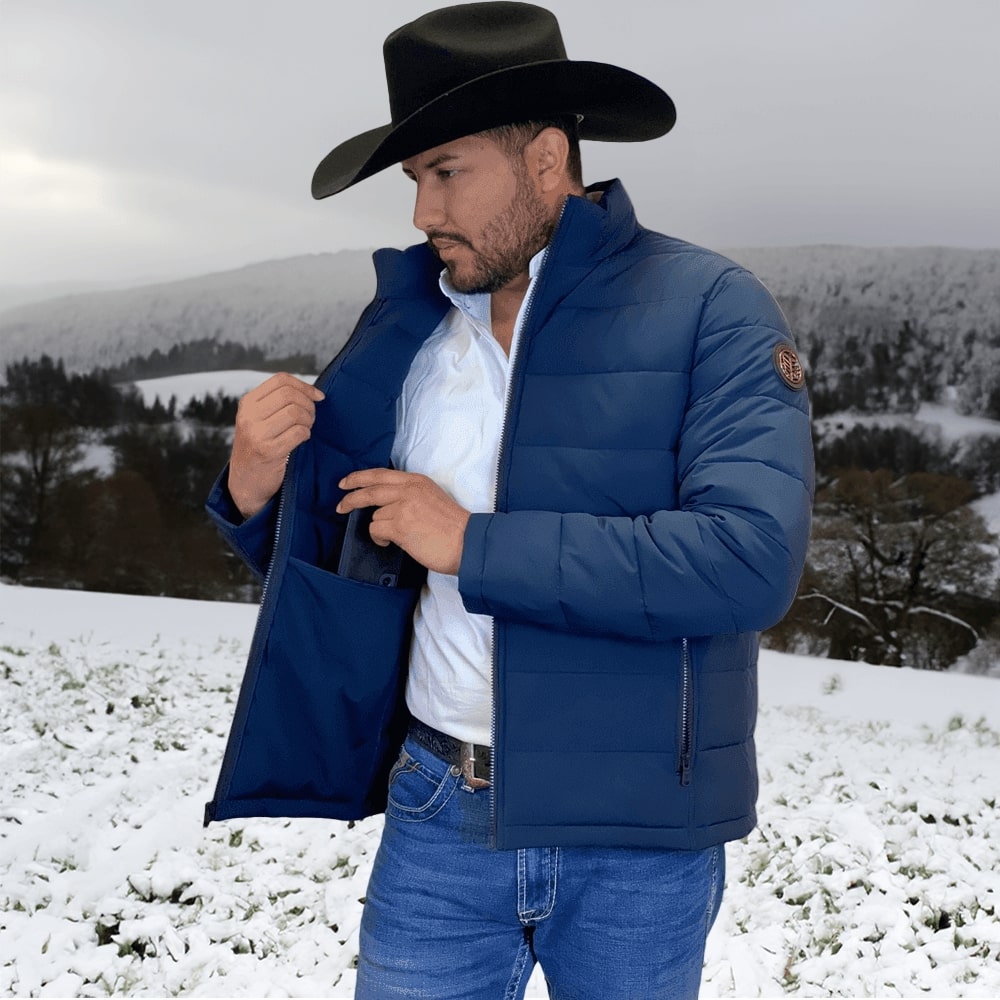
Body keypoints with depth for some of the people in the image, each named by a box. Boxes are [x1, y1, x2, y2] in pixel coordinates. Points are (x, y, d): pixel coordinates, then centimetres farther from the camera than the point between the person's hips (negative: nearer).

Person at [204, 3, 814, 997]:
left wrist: (473, 544, -20)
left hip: (636, 839, -3)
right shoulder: (408, 330, 5)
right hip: (439, 814, 4)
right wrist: (257, 491, -9)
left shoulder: (708, 309, -10)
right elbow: (334, 561, 14)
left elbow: (753, 557, -23)